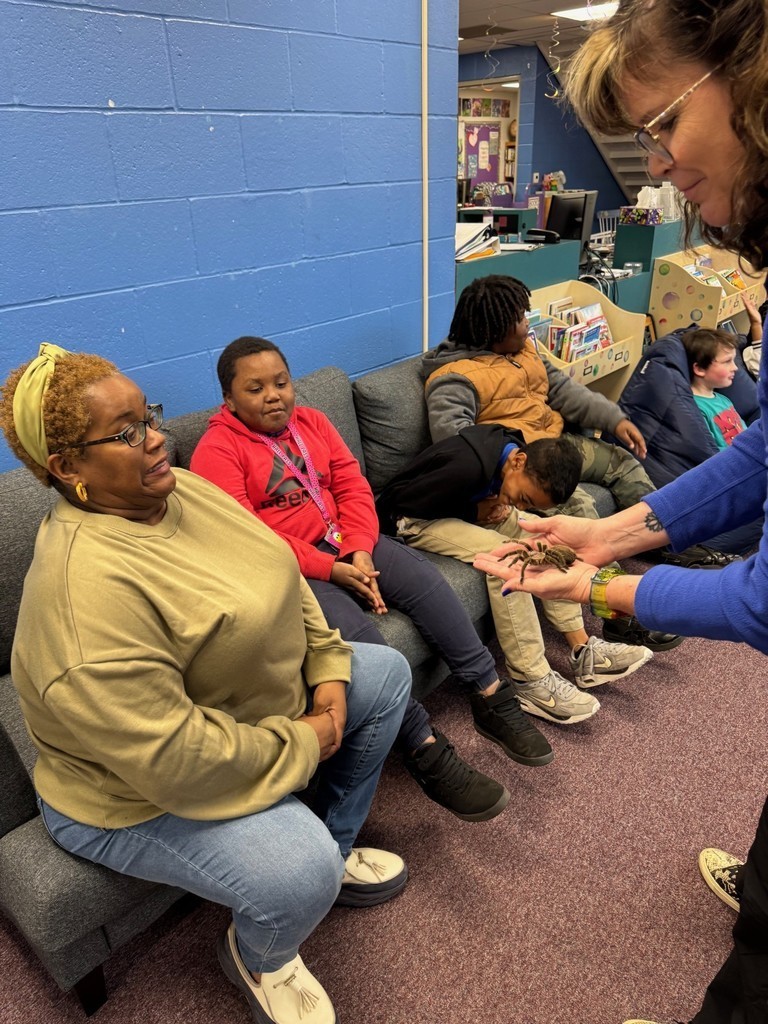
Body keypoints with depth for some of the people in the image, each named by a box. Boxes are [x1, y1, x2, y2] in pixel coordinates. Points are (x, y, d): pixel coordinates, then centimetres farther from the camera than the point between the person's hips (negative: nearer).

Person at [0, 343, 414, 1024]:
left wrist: (328, 671, -8)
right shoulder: (85, 589, -34)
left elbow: (283, 577, 3)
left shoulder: (180, 490, -6)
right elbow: (174, 760, -35)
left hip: (262, 704, 9)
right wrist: (307, 741, -21)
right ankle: (260, 962, 11)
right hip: (141, 796, -8)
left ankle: (336, 848, 27)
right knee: (298, 872, -29)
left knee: (385, 672, 12)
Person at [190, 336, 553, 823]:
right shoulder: (216, 450, -6)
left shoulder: (311, 422, 14)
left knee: (425, 578, -13)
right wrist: (329, 569, -20)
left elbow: (353, 486, 7)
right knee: (358, 630, -29)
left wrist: (359, 551, -12)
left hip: (344, 546, 7)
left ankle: (492, 696, -4)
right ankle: (428, 752, -21)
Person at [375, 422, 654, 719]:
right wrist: (473, 512, -19)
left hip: (462, 510, 9)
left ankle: (582, 649, -2)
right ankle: (532, 681, -19)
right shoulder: (467, 466, -33)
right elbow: (400, 500, -24)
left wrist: (498, 504, -12)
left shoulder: (512, 445, -8)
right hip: (413, 520, -8)